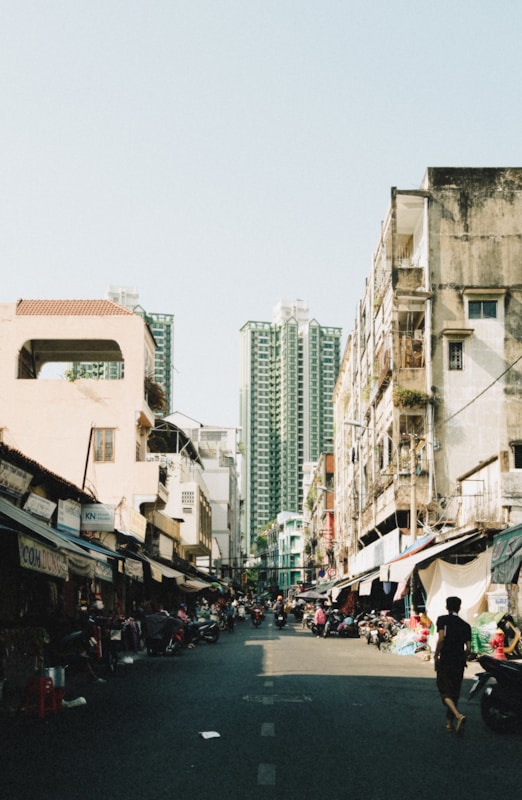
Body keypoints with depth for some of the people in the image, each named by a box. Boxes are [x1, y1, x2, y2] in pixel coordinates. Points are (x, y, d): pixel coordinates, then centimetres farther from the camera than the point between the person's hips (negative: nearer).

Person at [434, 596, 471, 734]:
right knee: (454, 693, 14)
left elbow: (441, 639, -16)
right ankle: (449, 722, 18)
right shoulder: (465, 625, 8)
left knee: (445, 692, -3)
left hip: (445, 661, -4)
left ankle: (458, 716, -25)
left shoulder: (442, 620, -2)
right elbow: (468, 648, 4)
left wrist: (436, 657, -7)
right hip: (459, 663, 4)